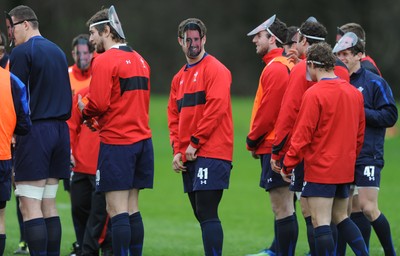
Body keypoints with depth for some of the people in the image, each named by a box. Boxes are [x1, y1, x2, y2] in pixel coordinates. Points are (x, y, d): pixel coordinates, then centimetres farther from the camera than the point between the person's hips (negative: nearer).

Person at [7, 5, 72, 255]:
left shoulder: (22, 52, -8)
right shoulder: (57, 51, 16)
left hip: (35, 130, -8)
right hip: (60, 130, 8)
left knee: (30, 206, -8)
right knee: (49, 204, 11)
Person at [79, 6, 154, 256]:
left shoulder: (104, 61, -10)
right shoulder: (139, 60, 16)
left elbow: (98, 104, -18)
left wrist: (85, 110, 4)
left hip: (116, 143, -8)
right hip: (142, 139, 8)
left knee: (117, 210, -7)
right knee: (132, 209, 11)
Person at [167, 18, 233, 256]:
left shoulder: (215, 69, -6)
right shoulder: (180, 77, 19)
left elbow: (217, 109, -15)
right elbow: (174, 116, 18)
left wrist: (195, 143, -13)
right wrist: (178, 149, 5)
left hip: (211, 153, -8)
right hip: (189, 157, 8)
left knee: (207, 214, -14)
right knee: (202, 214, 10)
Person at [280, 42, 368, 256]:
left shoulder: (314, 94, -14)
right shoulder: (354, 93, 7)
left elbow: (302, 135, -14)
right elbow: (359, 134, 14)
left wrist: (288, 165, -6)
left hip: (320, 169, -7)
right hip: (345, 169, 7)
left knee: (321, 223, -4)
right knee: (341, 217, 19)